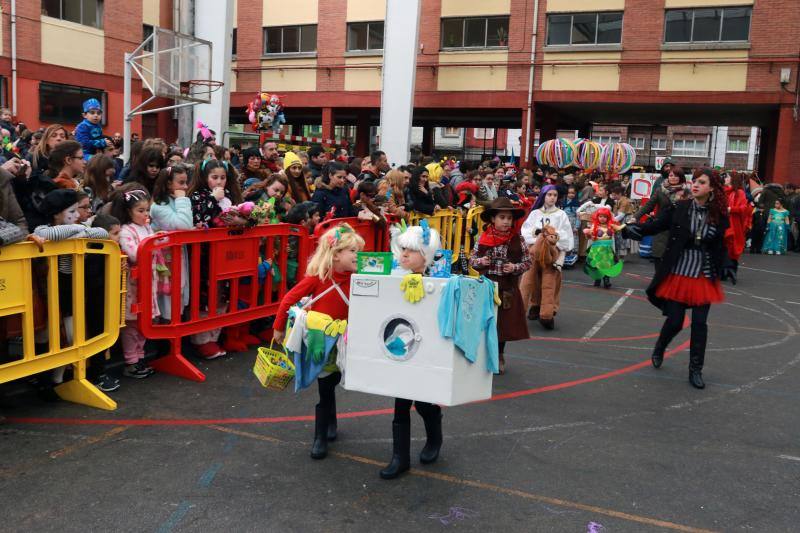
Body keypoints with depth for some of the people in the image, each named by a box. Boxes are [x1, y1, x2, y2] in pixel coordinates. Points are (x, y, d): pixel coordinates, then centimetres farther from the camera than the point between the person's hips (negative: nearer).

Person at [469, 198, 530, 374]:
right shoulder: (483, 238, -2)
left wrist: (515, 267, -15)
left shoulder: (517, 239, -3)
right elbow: (472, 259, 7)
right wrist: (480, 262, -14)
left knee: (504, 321, 10)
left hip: (508, 288, 0)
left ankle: (499, 356, 28)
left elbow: (527, 261, 3)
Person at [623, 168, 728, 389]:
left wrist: (716, 276, 5)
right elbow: (653, 226, -14)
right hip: (678, 274, -1)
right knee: (674, 321, 3)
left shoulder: (719, 216, -3)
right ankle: (659, 350, 35)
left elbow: (720, 249, 4)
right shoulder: (678, 208, -7)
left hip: (704, 278, 1)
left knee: (700, 324, 2)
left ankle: (696, 370, 17)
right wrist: (626, 229, -30)